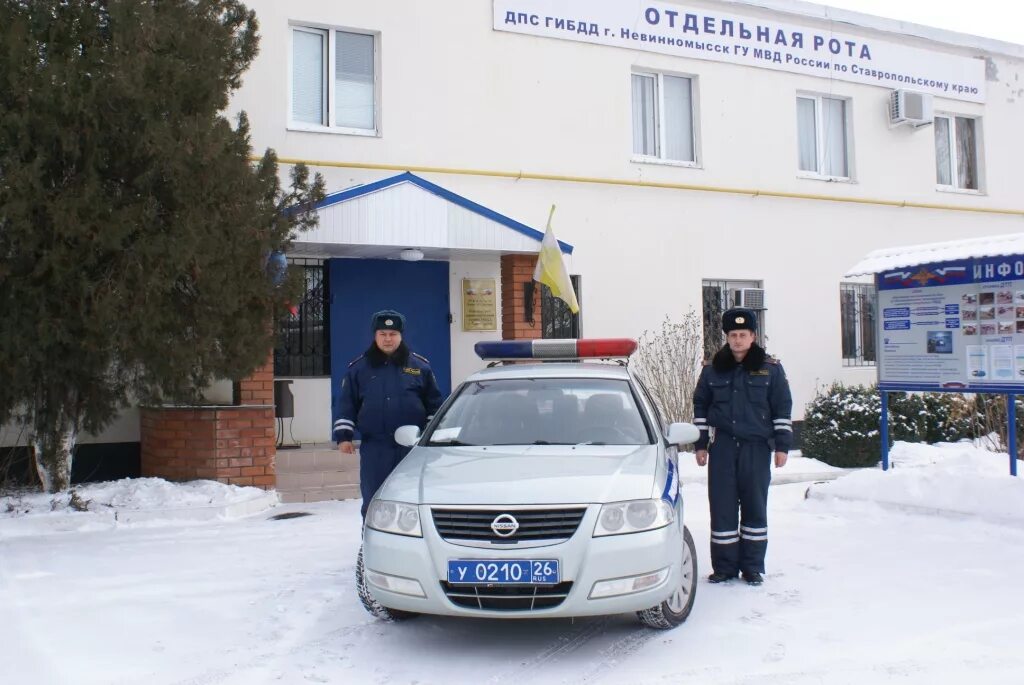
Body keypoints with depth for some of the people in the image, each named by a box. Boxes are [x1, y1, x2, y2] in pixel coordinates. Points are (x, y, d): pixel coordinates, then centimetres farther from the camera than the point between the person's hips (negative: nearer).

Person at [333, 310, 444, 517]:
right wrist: (343, 436, -1)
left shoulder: (420, 366, 7)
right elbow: (345, 405, 7)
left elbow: (434, 403, 10)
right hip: (374, 448, 0)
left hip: (413, 446, 0)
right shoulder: (358, 368, 7)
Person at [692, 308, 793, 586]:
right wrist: (701, 444, 8)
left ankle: (753, 566, 14)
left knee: (755, 506, 4)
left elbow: (783, 408, 4)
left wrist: (782, 445, -1)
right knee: (722, 507, 1)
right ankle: (724, 566, 10)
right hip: (723, 446, 1)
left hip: (756, 447, -1)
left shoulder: (771, 368, 2)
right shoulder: (712, 368, 7)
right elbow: (700, 406, 12)